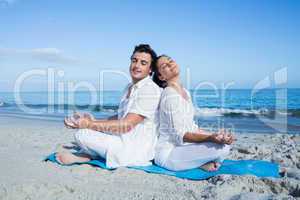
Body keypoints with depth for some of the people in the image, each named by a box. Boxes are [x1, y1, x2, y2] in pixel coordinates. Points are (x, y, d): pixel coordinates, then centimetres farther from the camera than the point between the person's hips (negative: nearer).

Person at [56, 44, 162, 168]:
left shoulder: (150, 90, -16)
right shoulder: (130, 87, 13)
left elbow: (126, 125, -21)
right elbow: (119, 117, 17)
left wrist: (89, 124, -19)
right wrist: (93, 121, 3)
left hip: (136, 151, -9)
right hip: (124, 140, 9)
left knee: (81, 135, -17)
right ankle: (86, 154, 0)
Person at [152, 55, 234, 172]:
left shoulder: (185, 92, 10)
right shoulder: (170, 95, -19)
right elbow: (179, 135, -23)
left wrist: (215, 136, 4)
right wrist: (211, 138, -34)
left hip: (182, 147, 9)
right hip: (167, 154, -9)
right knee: (222, 147, -21)